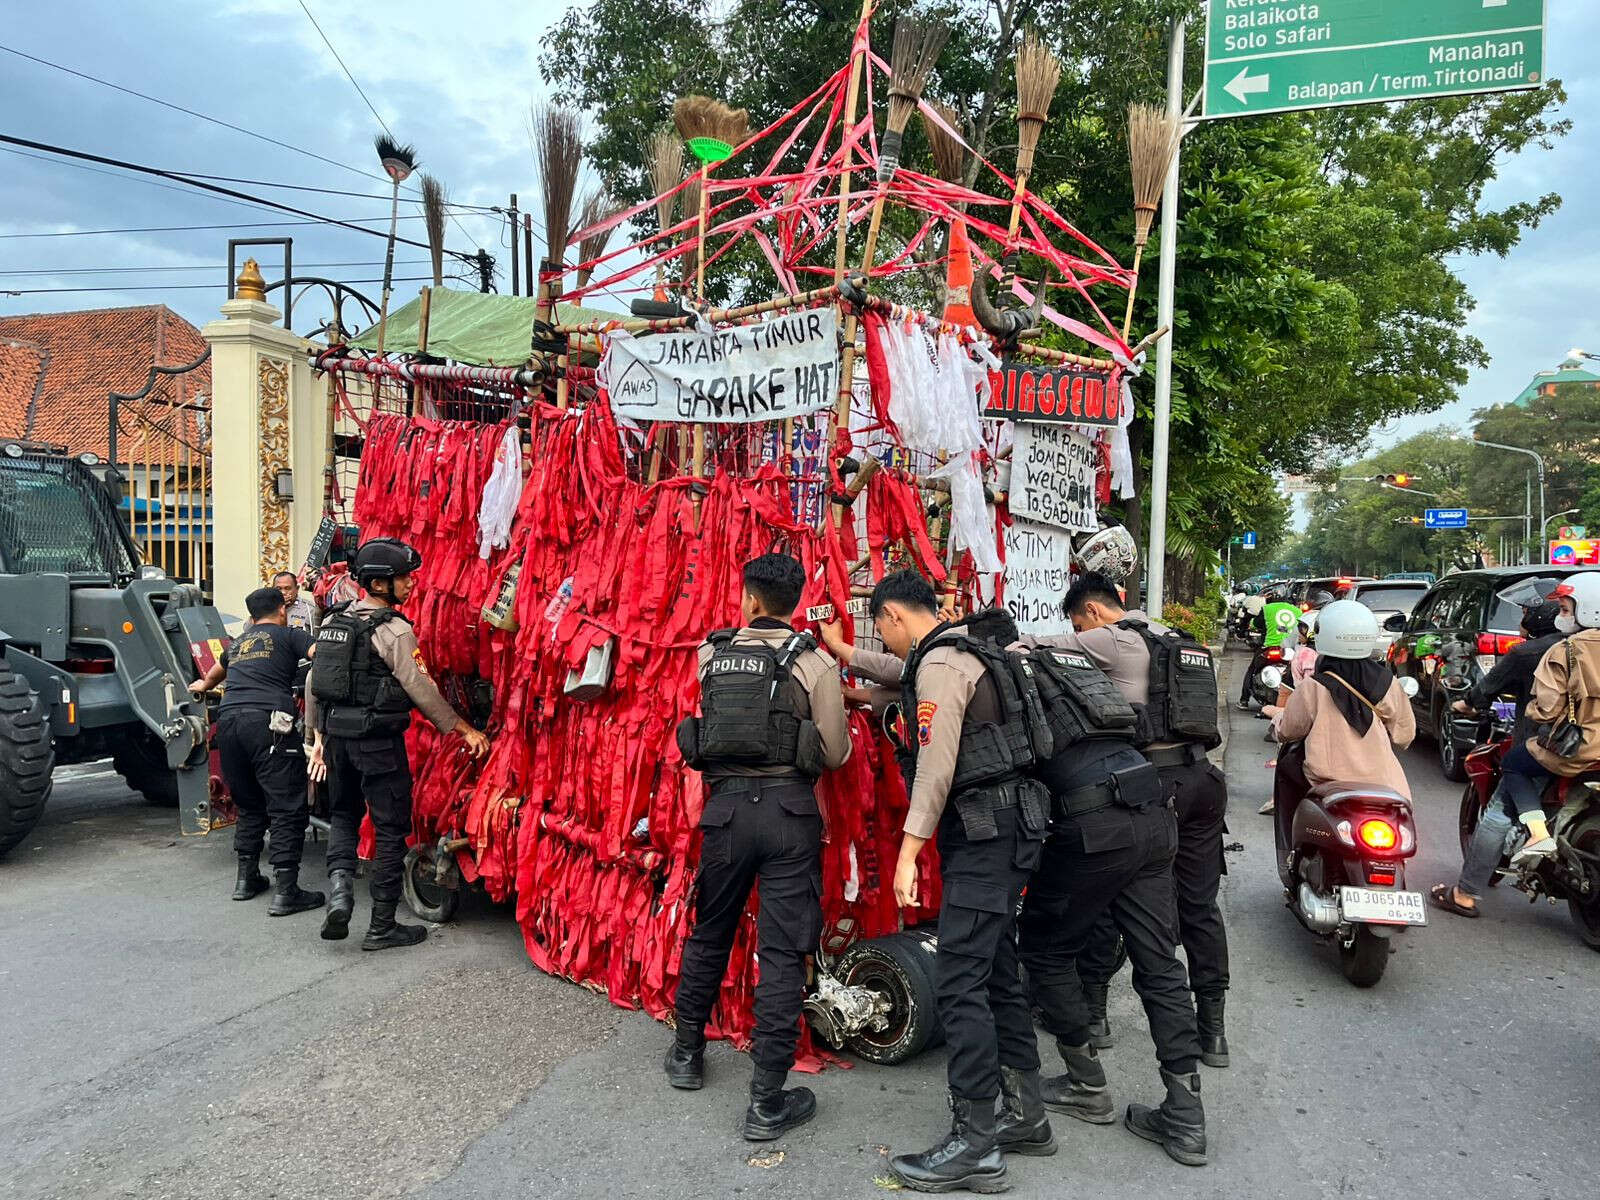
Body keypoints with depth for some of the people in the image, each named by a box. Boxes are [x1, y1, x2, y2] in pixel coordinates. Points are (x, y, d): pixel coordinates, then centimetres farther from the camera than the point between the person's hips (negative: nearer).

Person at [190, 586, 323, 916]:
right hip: (266, 720, -7)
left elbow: (218, 669, 52)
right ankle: (285, 893, -7)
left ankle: (246, 879, 27)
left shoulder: (238, 644, 29)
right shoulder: (288, 635, 11)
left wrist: (204, 685, 73)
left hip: (228, 719, 7)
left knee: (249, 805, 22)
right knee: (287, 809, -4)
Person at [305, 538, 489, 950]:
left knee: (343, 814, 25)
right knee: (391, 828, 4)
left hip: (337, 735, 7)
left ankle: (340, 885, 1)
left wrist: (319, 737, 22)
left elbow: (313, 683, 13)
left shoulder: (332, 622, 9)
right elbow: (421, 688, -14)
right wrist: (464, 730, -6)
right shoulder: (394, 630, -13)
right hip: (378, 741, -7)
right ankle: (382, 926, 10)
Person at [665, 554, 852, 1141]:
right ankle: (767, 1102, 5)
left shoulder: (711, 656, 3)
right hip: (790, 809, -3)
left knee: (708, 933, 21)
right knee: (783, 950, 2)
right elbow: (835, 753, -3)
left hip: (726, 805, 3)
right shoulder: (816, 663, -5)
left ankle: (687, 1053, 38)